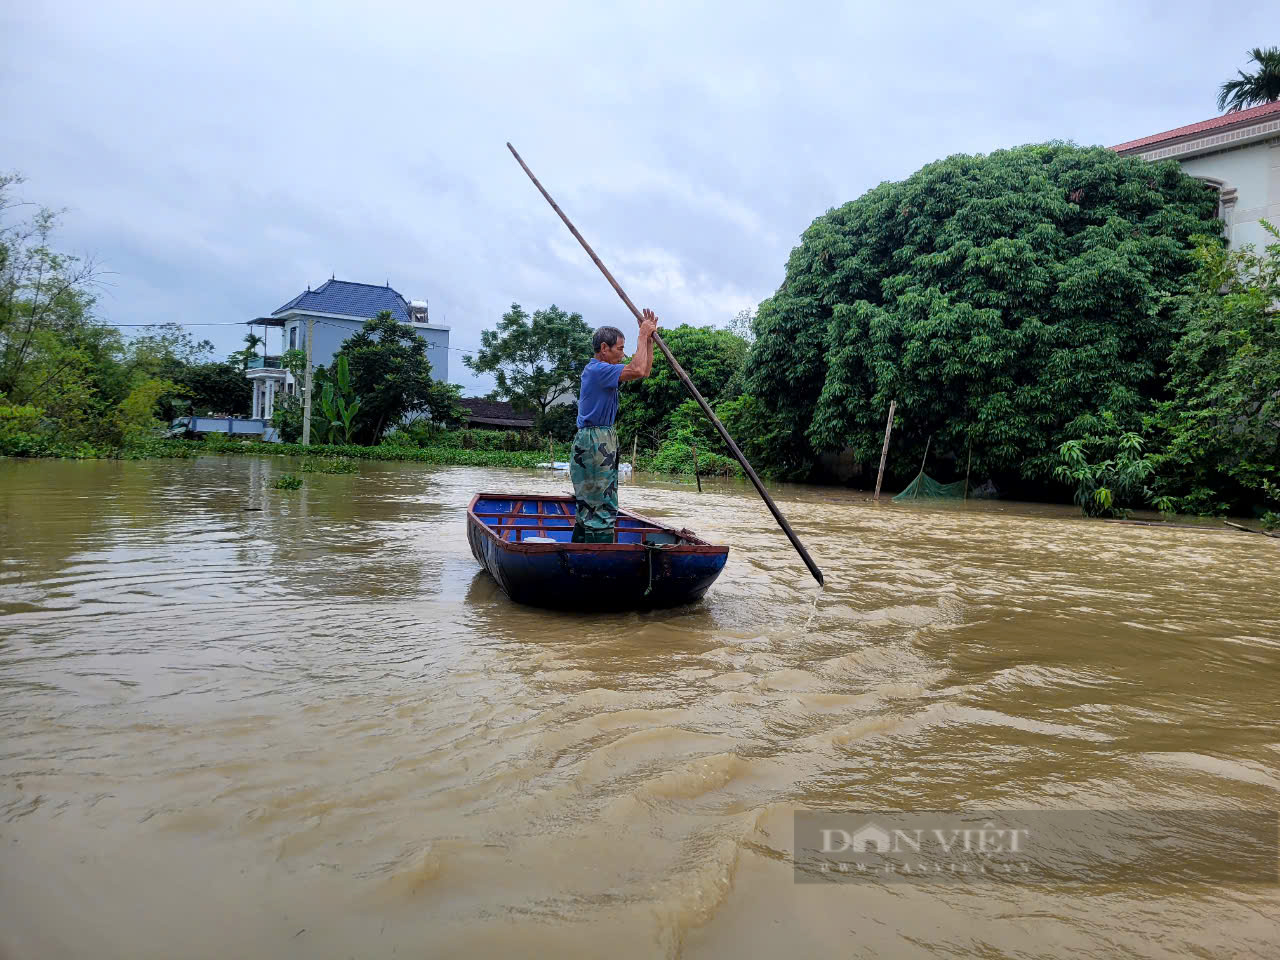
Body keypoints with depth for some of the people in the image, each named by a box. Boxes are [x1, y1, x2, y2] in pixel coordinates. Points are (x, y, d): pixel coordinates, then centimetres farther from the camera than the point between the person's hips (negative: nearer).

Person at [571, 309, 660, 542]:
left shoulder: (602, 370, 18)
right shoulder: (597, 369, -14)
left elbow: (644, 370, 21)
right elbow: (638, 370, -25)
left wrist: (649, 337, 13)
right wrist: (643, 335, -13)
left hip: (600, 443, 11)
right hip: (595, 443, -11)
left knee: (589, 507, 14)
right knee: (602, 508, -11)